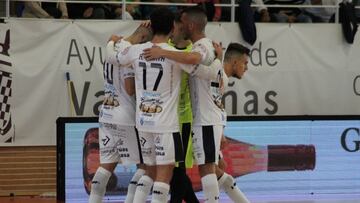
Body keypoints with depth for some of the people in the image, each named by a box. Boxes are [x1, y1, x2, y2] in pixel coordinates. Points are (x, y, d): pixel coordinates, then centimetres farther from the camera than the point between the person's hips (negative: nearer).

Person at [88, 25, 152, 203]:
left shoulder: (115, 46, 11)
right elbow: (131, 89, -19)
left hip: (106, 114, 8)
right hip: (125, 117, -8)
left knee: (107, 164, 12)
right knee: (145, 165, 1)